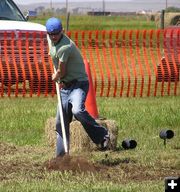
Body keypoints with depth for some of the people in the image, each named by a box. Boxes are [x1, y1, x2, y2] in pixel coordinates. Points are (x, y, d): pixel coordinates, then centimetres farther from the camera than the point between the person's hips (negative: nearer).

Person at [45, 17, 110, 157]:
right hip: (65, 86, 9)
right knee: (61, 123, 9)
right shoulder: (50, 38, 4)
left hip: (78, 83, -9)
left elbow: (61, 72, -14)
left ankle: (102, 135, -21)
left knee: (77, 111, -34)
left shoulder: (65, 47, -24)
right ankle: (61, 156, 17)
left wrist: (56, 77, 6)